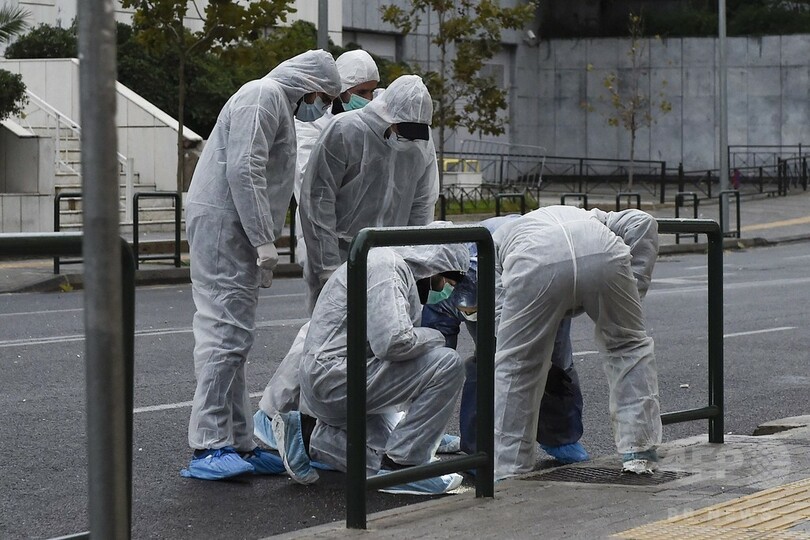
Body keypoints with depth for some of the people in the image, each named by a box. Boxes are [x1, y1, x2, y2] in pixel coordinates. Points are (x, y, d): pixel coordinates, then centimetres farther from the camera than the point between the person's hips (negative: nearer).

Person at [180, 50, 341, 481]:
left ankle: (238, 445, 12)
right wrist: (264, 241, -21)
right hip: (222, 223, -11)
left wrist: (263, 242, 16)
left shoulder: (279, 105, 26)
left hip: (236, 235, 11)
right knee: (225, 334, -14)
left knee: (233, 339, 10)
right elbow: (244, 170, -20)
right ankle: (209, 446, -16)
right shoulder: (263, 96, -8)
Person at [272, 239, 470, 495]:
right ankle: (401, 465, -12)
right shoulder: (387, 266, -15)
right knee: (447, 364, -18)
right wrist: (435, 337, -7)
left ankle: (309, 433, 12)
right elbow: (394, 342, -27)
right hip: (334, 376, -11)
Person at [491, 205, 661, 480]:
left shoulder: (495, 242, 38)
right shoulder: (587, 218, 47)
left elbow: (499, 314, 25)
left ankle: (509, 470, 18)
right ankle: (639, 451, 21)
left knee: (516, 364, 14)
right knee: (629, 346, 23)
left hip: (537, 263, -2)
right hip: (603, 252, 2)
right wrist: (638, 281, 39)